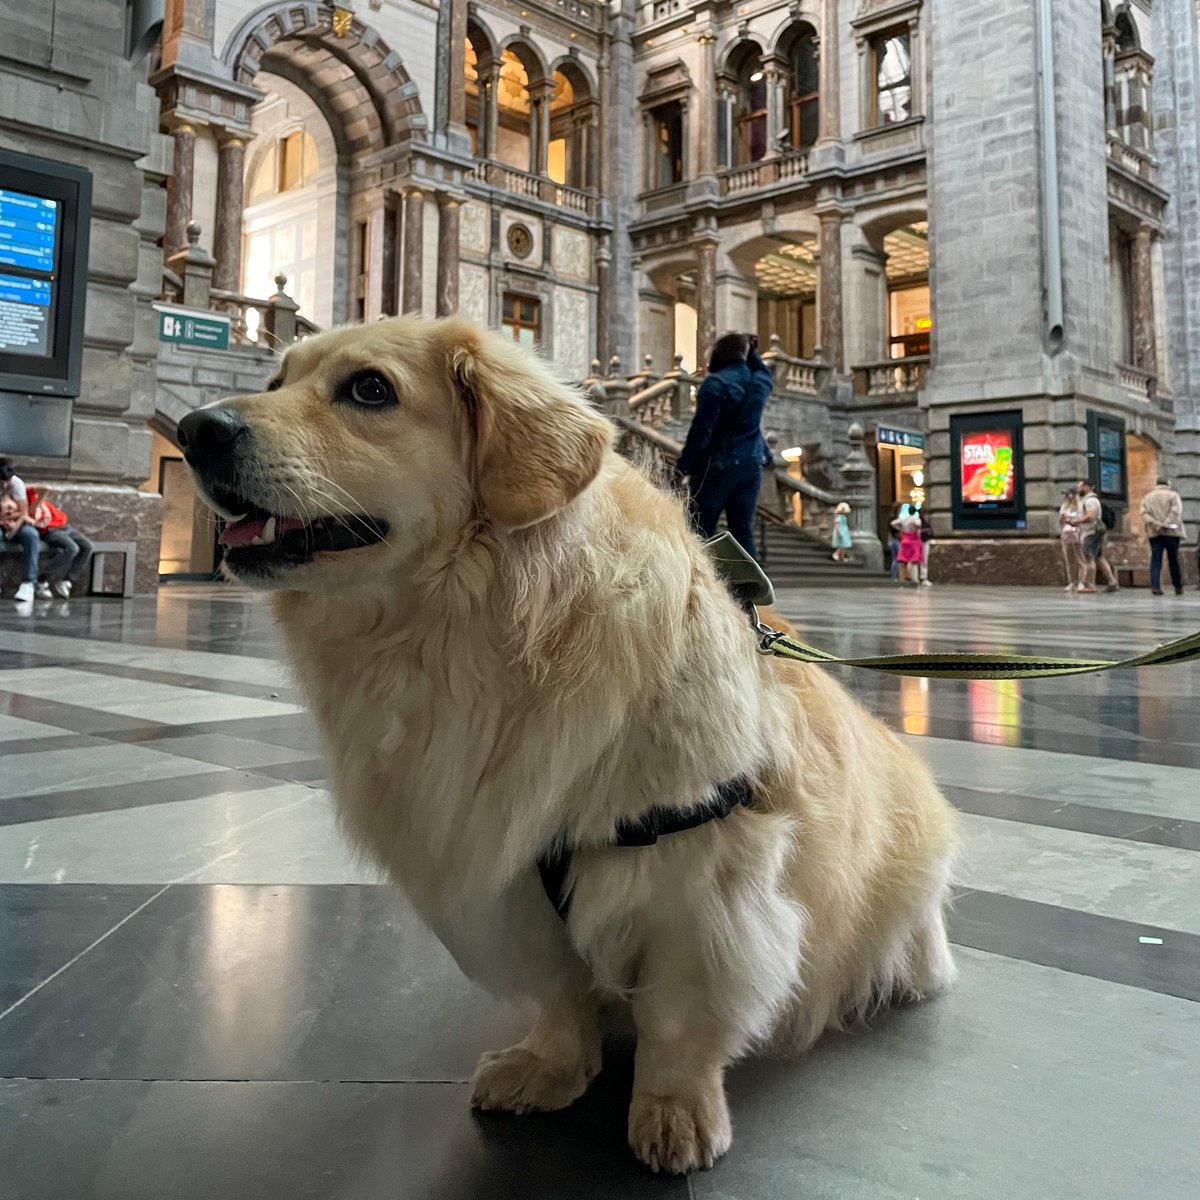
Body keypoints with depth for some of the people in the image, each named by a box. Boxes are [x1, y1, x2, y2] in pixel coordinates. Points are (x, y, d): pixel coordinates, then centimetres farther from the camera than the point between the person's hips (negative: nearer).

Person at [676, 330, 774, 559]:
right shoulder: (760, 381, 7)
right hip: (750, 465, 6)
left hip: (715, 467, -6)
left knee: (702, 534, 0)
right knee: (744, 533, 6)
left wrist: (681, 468, -12)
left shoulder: (715, 383, -12)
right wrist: (752, 352, 31)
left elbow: (701, 430, -16)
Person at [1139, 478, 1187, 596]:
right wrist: (1167, 523, -16)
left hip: (1154, 533, 2)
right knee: (1174, 559, 6)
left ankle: (1155, 586, -11)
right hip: (1171, 532, -2)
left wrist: (1154, 523, -10)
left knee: (1155, 559, 0)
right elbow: (1176, 510, -10)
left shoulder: (1147, 497, 15)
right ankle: (1178, 586, 14)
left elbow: (1143, 513, 1)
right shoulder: (1173, 494, 6)